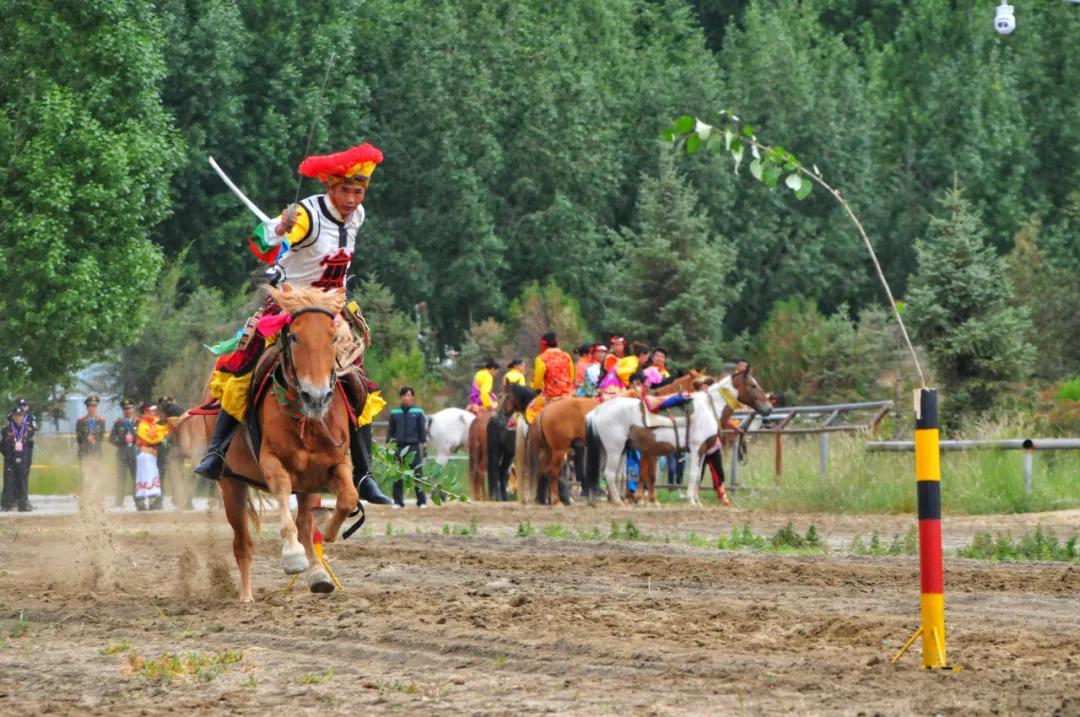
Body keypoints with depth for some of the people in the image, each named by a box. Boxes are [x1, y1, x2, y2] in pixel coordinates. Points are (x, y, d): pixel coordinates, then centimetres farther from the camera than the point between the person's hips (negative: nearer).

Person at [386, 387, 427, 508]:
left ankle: (421, 501, 5)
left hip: (414, 447, -2)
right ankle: (398, 501, 10)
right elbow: (390, 430, 11)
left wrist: (424, 444, 0)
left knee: (418, 474, 0)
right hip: (399, 447, 2)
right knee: (398, 476, 3)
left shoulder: (418, 412, 3)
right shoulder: (395, 413, 7)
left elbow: (423, 430, 5)